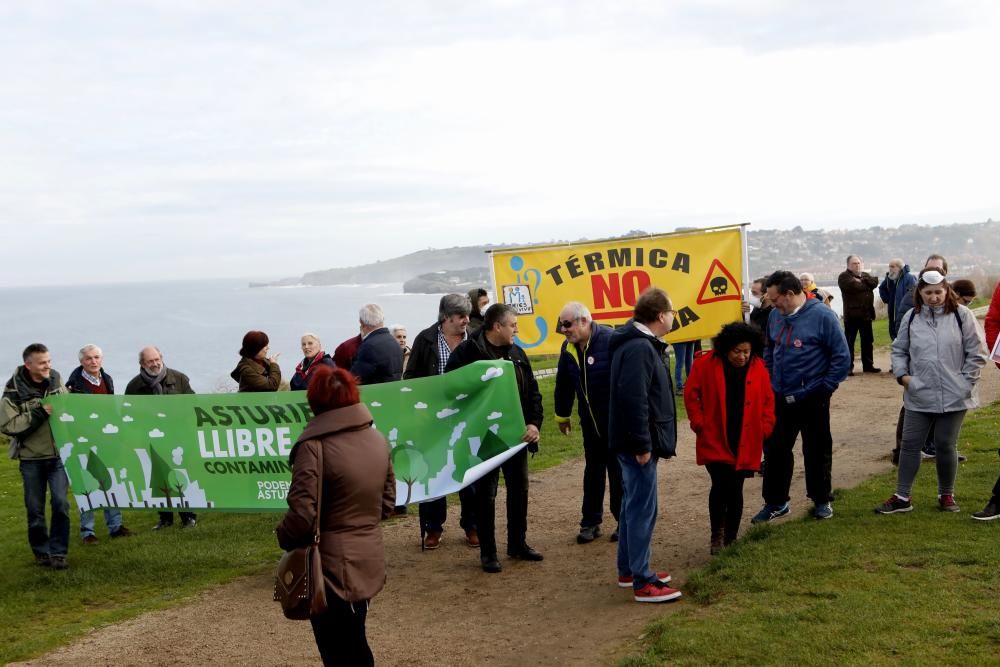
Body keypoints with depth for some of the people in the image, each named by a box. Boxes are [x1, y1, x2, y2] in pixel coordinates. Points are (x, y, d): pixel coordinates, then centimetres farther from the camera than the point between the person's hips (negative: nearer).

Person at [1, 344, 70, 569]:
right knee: (35, 508, 8)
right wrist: (39, 414, -21)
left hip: (59, 455, 2)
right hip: (31, 459, -2)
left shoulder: (56, 380, 1)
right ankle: (41, 552, 25)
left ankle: (58, 552, 6)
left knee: (61, 503, -6)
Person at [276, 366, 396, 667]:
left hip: (333, 568, -7)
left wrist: (284, 538, -2)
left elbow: (301, 515, -21)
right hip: (369, 563, 7)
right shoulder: (378, 440, 3)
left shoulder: (314, 447, -19)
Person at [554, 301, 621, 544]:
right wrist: (562, 415, 20)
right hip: (590, 422, 6)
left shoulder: (611, 340, -21)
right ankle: (591, 521, 22)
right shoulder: (568, 348, 1)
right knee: (593, 471, 13)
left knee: (618, 472, 6)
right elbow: (563, 384, 13)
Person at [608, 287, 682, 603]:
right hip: (638, 443, -11)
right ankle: (643, 583, -1)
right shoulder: (639, 348, -20)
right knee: (643, 509, -6)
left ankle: (629, 569, 28)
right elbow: (634, 399, -27)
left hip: (637, 442, 11)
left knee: (633, 505, 18)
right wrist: (642, 444, -24)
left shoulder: (640, 343, 14)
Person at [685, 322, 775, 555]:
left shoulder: (758, 367, 1)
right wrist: (699, 424, -5)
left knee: (735, 490, 6)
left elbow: (768, 400, 10)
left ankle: (731, 540, 20)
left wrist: (764, 428, 2)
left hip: (745, 444, 2)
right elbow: (691, 395, -1)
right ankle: (717, 536, 12)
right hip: (714, 441, -2)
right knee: (720, 485, -10)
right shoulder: (706, 363, -7)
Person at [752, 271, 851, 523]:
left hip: (812, 399, -5)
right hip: (780, 398, 5)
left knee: (817, 452, 9)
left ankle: (821, 500, 25)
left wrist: (825, 387, -9)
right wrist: (770, 381, 10)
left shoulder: (822, 316, -15)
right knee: (775, 450, 8)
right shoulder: (775, 315, 1)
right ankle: (775, 502, 20)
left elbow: (842, 357, -11)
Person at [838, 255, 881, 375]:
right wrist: (866, 284, -5)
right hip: (852, 314, -6)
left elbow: (874, 282, -2)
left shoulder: (866, 275, 17)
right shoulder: (844, 277, -4)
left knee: (868, 341, 12)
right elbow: (853, 286, -21)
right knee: (849, 341, -3)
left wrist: (862, 280, -12)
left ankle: (868, 365, 21)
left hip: (866, 313, 6)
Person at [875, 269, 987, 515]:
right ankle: (902, 497, 13)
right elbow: (899, 350, 13)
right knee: (910, 445, 5)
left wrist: (966, 382, -6)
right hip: (919, 396, 2)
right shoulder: (911, 317, 4)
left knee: (946, 446, 6)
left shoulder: (961, 315, -4)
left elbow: (976, 353, -1)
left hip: (953, 397, -2)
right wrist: (902, 374, -2)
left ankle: (946, 495, 25)